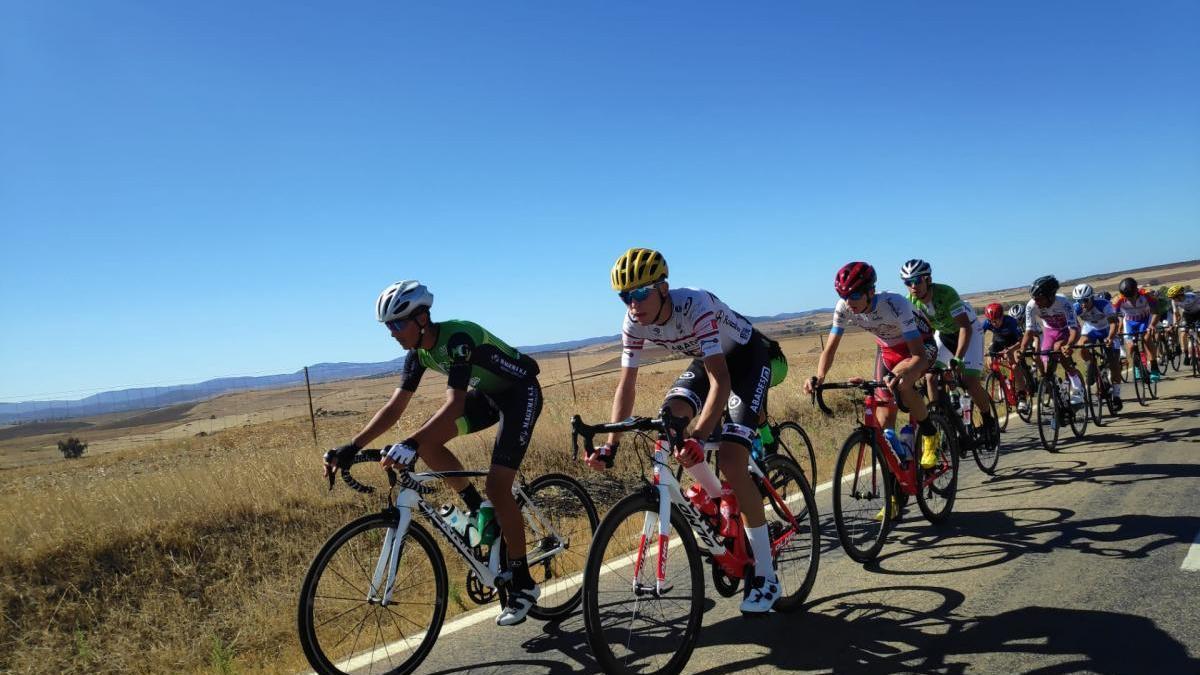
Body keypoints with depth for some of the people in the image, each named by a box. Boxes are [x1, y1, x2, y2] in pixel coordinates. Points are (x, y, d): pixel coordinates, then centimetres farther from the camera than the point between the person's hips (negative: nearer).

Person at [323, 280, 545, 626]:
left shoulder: (458, 338, -31)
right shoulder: (419, 352, -6)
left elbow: (454, 404, -41)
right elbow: (394, 407, -6)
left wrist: (410, 444, -53)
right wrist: (351, 447, -14)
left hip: (521, 393, -8)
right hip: (488, 394, 8)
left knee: (497, 485, -16)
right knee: (428, 442, -10)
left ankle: (523, 585, -3)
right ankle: (477, 509, 8)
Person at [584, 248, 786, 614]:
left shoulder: (696, 307, -37)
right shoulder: (634, 322, -18)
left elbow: (720, 381, -43)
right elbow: (626, 385, -13)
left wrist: (698, 437, -55)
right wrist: (611, 446, -22)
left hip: (748, 357, -6)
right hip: (706, 359, 7)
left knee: (732, 461, -20)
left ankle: (766, 577, -8)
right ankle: (718, 499, 8)